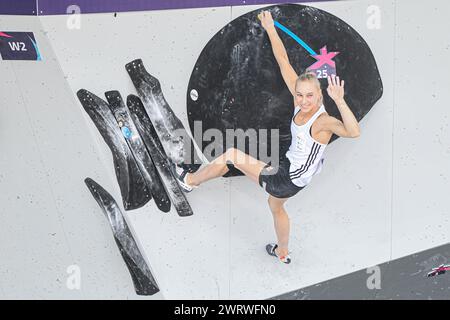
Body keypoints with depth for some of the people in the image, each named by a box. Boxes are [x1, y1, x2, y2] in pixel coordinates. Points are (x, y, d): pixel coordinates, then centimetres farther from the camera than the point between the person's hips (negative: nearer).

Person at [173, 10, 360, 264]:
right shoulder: (301, 101, -13)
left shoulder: (322, 122, -32)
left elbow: (354, 132, -51)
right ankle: (283, 253, 60)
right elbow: (283, 61, -10)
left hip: (285, 181, -8)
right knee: (276, 205, 36)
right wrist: (270, 29, -11)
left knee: (231, 154, 1)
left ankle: (190, 181, 26)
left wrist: (340, 101, -63)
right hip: (290, 172, 8)